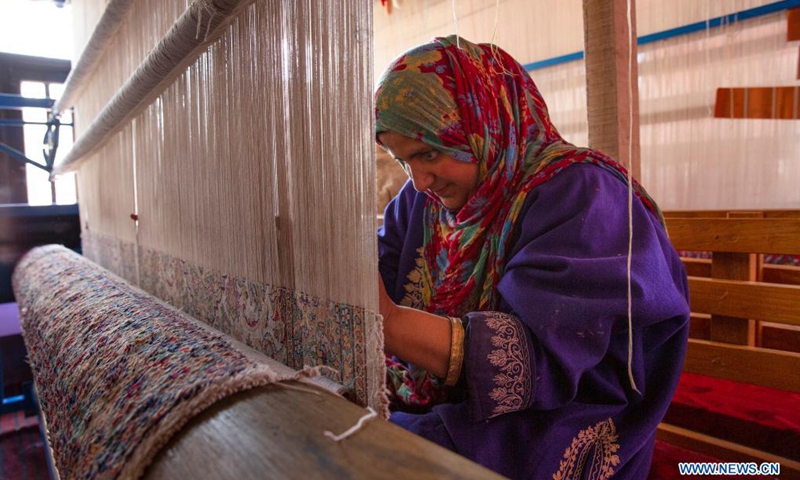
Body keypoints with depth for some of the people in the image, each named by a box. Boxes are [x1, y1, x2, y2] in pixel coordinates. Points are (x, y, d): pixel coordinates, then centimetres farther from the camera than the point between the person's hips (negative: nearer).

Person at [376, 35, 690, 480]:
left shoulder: (578, 197, -16)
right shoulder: (423, 200, 7)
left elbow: (542, 361, -26)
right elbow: (380, 284, 1)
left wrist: (389, 323, -35)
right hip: (427, 407, 6)